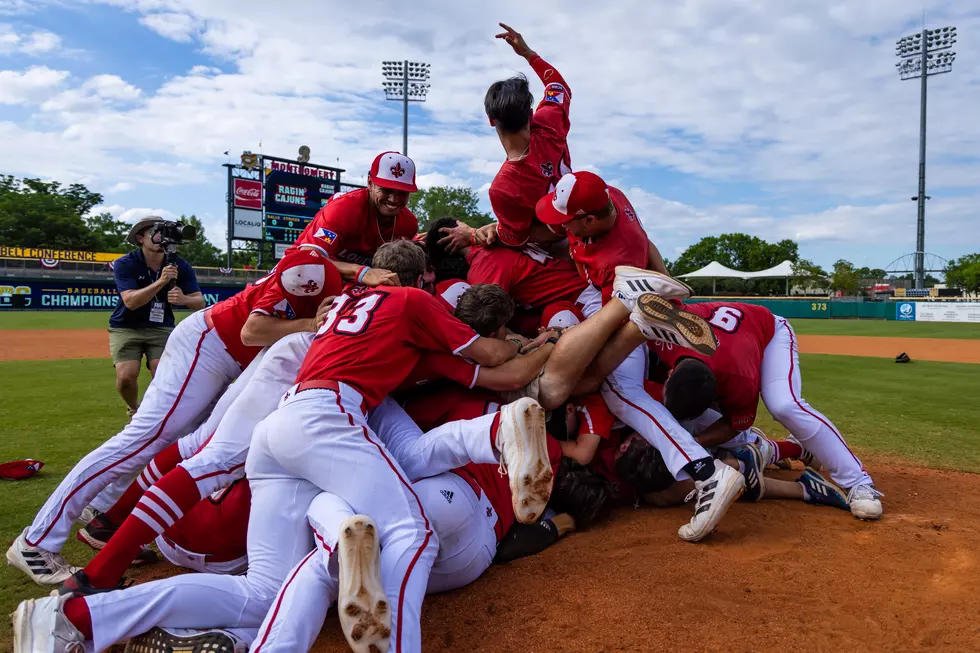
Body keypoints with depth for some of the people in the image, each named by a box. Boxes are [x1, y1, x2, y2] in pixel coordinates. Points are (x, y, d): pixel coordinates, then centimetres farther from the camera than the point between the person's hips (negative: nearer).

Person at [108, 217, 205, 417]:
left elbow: (200, 302, -11)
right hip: (126, 328, -1)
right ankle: (135, 410, 18)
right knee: (126, 377, -18)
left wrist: (184, 299, -35)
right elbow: (130, 301, -27)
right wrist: (161, 281, -40)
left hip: (162, 328, 1)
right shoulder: (124, 264, -13)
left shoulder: (180, 266, -8)